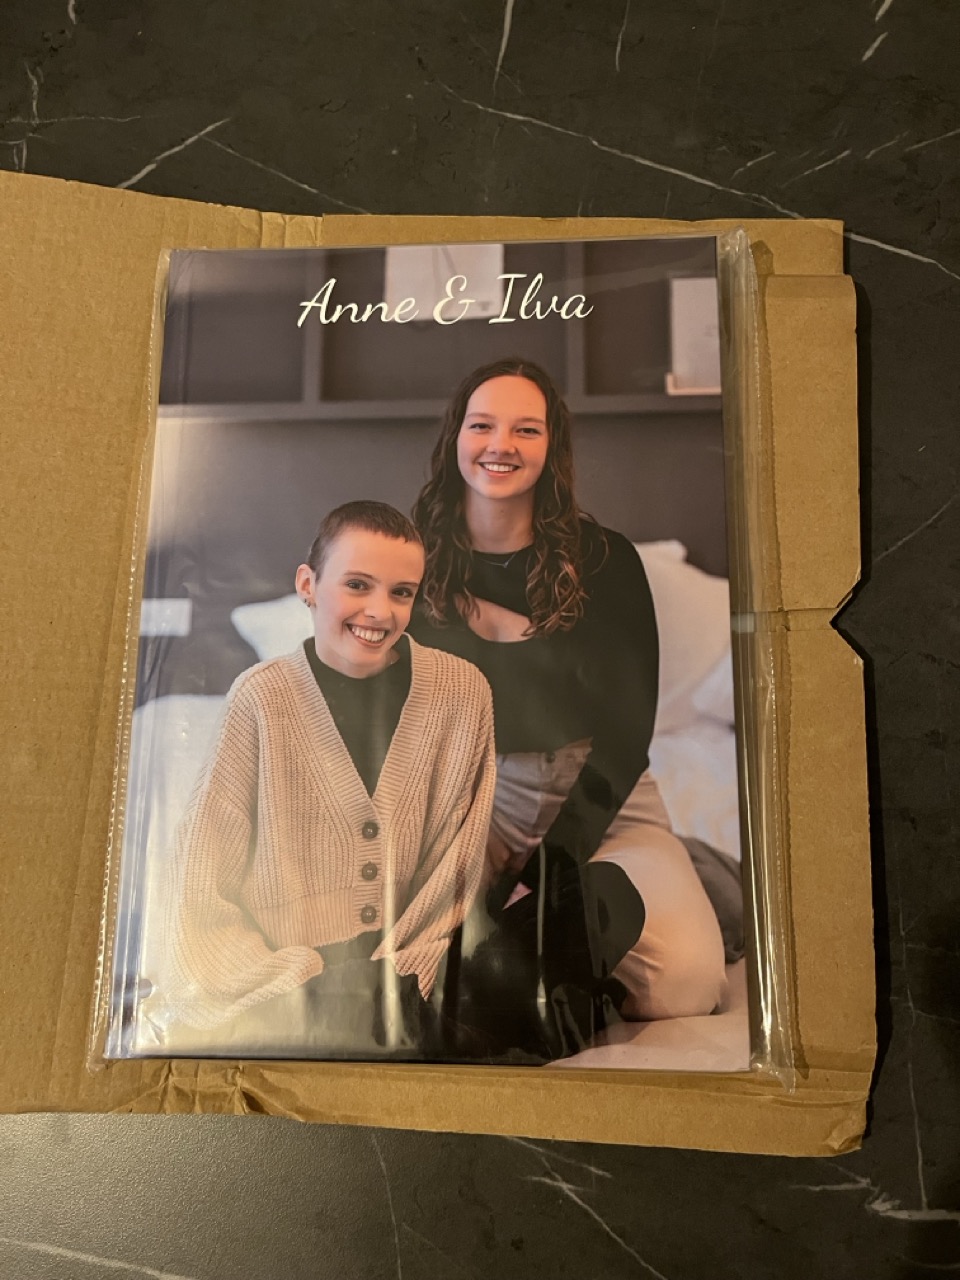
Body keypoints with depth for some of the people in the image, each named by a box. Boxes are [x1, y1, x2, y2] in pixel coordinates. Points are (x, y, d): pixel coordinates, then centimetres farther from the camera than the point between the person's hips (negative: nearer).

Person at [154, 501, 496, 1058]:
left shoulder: (463, 692, -1)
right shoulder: (261, 698, -5)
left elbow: (461, 868, 3)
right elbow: (200, 887, -2)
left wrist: (404, 972, -6)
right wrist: (284, 981, -12)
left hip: (403, 996, 2)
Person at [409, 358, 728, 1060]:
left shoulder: (605, 560, -5)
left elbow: (627, 731, -8)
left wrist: (552, 859, -18)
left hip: (599, 797, 0)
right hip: (467, 796, 1)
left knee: (687, 985, -21)